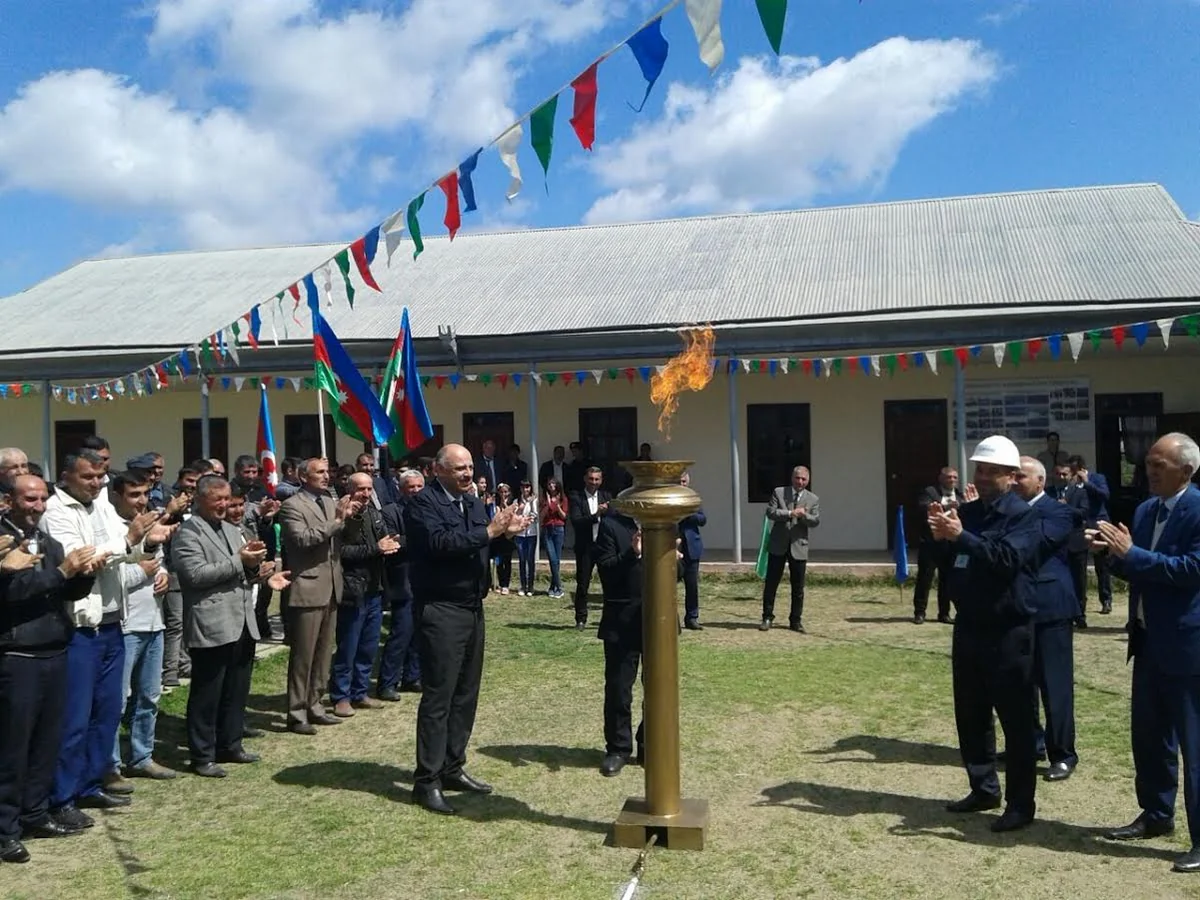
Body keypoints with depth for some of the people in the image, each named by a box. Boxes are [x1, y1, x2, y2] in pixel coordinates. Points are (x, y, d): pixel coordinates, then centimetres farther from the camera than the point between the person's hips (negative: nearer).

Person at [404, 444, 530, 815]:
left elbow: (485, 547, 12)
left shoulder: (473, 502, 15)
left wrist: (506, 531, -6)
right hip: (440, 610, -8)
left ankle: (452, 768, 24)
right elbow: (440, 542, -25)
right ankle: (427, 781, 4)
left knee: (466, 694, 13)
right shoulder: (423, 503, -10)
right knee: (438, 697, -5)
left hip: (472, 608, 8)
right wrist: (488, 532, -23)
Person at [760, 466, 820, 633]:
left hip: (798, 546, 1)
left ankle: (796, 621, 16)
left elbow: (816, 521, -3)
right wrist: (790, 513, -18)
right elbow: (770, 512, -9)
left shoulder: (813, 499, 5)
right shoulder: (778, 492, 2)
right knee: (771, 583, 3)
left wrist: (804, 515, -22)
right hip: (778, 545, -1)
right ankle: (767, 618, 13)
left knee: (798, 587, 6)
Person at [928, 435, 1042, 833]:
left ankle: (1020, 804, 12)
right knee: (970, 713, 14)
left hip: (1008, 631, -7)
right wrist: (940, 537, -6)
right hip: (969, 627, 7)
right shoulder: (968, 511, 9)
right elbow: (946, 561, 13)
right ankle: (984, 788, 29)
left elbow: (1007, 558, -26)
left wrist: (961, 536, -30)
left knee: (1015, 718, 2)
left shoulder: (1023, 515, -10)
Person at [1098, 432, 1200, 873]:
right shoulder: (1145, 510, 11)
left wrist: (1131, 552, -23)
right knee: (1147, 734, 18)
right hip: (1149, 640, 9)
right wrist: (1116, 552, -5)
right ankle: (1156, 814, 34)